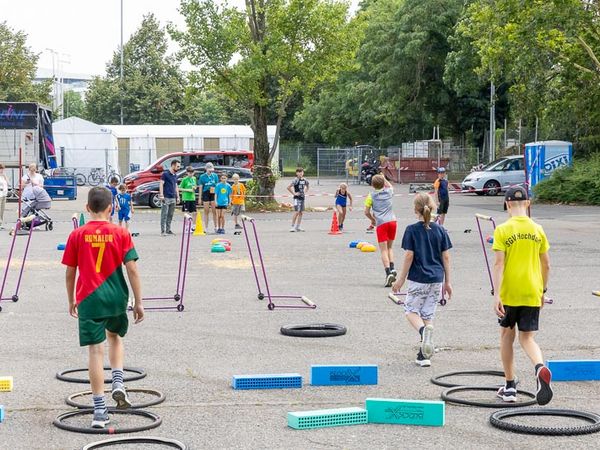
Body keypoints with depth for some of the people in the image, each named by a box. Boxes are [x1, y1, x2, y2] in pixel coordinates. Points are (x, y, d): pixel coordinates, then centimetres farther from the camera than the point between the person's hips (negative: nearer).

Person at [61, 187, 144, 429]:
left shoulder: (77, 235, -1)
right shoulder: (120, 233, -2)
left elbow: (70, 272, 4)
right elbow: (131, 269, -5)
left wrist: (71, 300, 17)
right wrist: (138, 302, 0)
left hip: (88, 299, -1)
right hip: (116, 297, 1)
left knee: (95, 350, -1)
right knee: (115, 337, 28)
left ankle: (100, 409, -1)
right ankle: (118, 383, 11)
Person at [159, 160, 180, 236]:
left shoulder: (175, 175, 16)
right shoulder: (165, 174, -5)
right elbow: (161, 184, -9)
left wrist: (178, 197, 18)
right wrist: (161, 195, -17)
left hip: (173, 198, 7)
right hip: (166, 198, -7)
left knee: (170, 215, 9)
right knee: (164, 215, -7)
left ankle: (168, 230, 14)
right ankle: (163, 231, -7)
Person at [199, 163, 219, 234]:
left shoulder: (215, 176, 7)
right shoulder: (202, 176, 2)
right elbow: (200, 187, 4)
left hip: (213, 194, 1)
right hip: (205, 194, -1)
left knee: (214, 211, 0)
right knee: (206, 211, 3)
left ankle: (216, 227, 7)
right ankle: (206, 227, 8)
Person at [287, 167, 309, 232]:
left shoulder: (305, 180, 6)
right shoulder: (295, 180, -13)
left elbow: (308, 185, 29)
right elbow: (288, 187, -20)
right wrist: (294, 193, -15)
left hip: (302, 197, 7)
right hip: (297, 198, -7)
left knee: (300, 212, 8)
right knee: (296, 212, -12)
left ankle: (297, 227, 14)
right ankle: (292, 226, -6)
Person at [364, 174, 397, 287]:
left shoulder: (371, 195, 2)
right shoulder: (389, 192, 11)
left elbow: (366, 212, 2)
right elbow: (390, 186, 38)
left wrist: (372, 219, 17)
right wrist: (384, 179, 43)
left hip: (381, 223, -4)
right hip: (392, 221, 4)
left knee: (384, 250, -5)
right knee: (389, 247, 19)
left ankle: (388, 272, -20)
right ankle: (392, 268, 4)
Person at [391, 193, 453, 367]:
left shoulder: (412, 230, -7)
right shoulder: (440, 230, 2)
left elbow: (409, 256, -9)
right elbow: (445, 257, 4)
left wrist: (401, 279, 1)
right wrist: (447, 281, 12)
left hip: (418, 279, -3)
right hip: (436, 279, 4)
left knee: (411, 310, 11)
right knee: (428, 315, 10)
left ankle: (424, 330, -23)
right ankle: (424, 355, 7)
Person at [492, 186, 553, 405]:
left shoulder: (503, 230, -7)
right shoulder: (537, 230, 4)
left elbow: (498, 264, -15)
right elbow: (546, 265, 9)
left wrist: (496, 294, -16)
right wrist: (543, 290, 22)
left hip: (509, 294, -2)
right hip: (532, 294, 3)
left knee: (506, 336, 15)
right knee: (527, 338, 7)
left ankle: (510, 388, 19)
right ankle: (540, 367, -26)